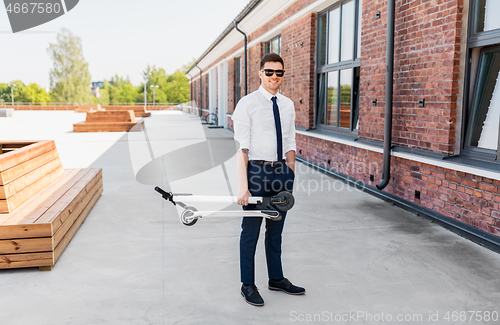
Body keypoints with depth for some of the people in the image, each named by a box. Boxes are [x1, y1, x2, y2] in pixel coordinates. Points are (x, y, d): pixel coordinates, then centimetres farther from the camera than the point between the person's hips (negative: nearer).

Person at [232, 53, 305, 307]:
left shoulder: (288, 105, 10)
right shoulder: (247, 104, -7)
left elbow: (290, 144, 12)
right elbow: (242, 148, -13)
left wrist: (290, 177, 8)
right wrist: (243, 186, -19)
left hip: (282, 171, 5)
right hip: (257, 170, -5)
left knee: (276, 230, 17)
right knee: (250, 231, 4)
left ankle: (276, 279, 33)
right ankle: (248, 285, 19)